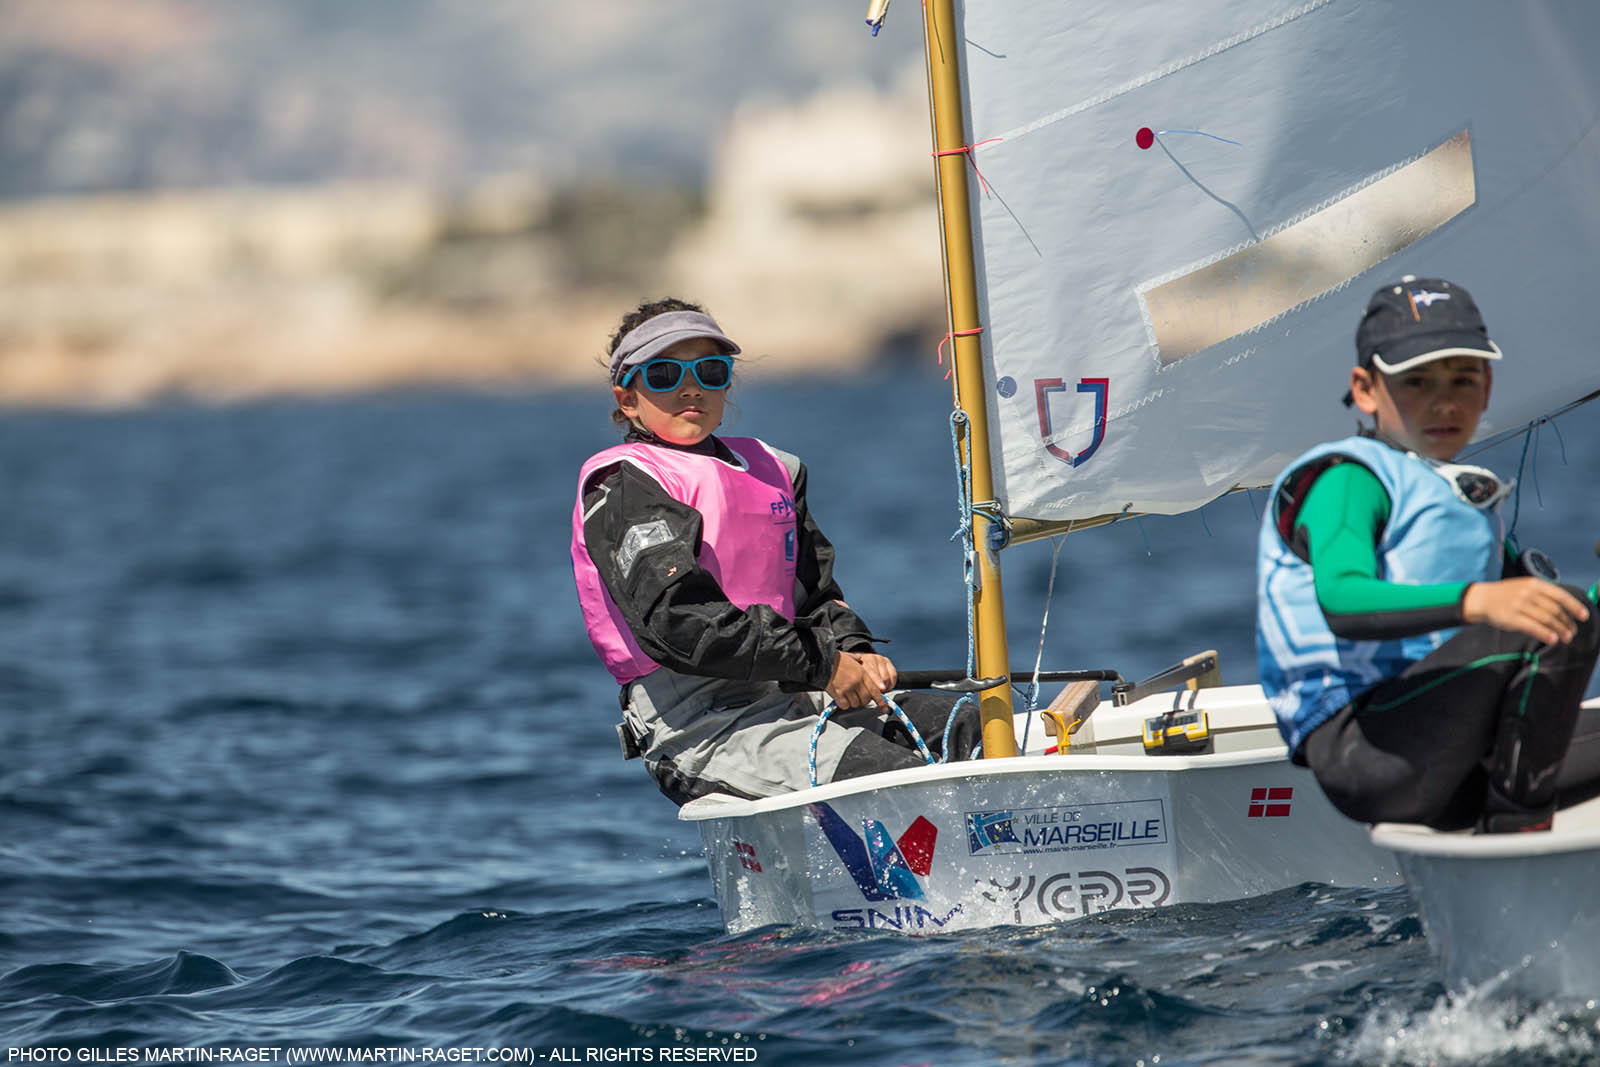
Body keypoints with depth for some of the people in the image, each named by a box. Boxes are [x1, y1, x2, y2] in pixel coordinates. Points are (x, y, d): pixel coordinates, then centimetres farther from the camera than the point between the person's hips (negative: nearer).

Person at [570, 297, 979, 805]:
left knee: (970, 727, -11)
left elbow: (814, 590, 26)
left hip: (793, 696, 8)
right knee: (887, 773, -30)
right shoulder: (622, 487, -4)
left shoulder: (768, 470, 22)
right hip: (698, 724, -8)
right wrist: (823, 664, -16)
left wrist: (853, 651, 1)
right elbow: (674, 622, -17)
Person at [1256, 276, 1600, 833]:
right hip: (1358, 750, -8)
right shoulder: (1347, 479, -3)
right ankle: (1515, 829, -22)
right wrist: (1475, 600, -39)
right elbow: (1341, 602, -23)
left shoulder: (1463, 495, 26)